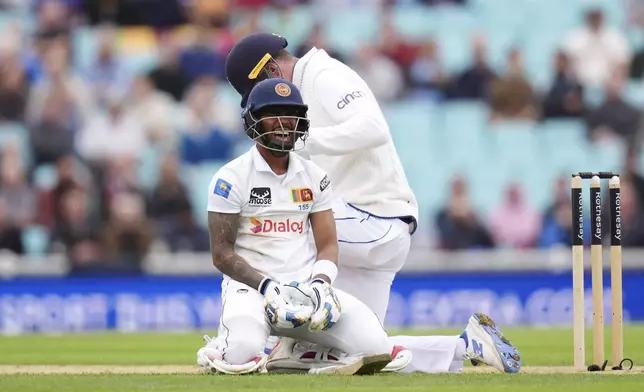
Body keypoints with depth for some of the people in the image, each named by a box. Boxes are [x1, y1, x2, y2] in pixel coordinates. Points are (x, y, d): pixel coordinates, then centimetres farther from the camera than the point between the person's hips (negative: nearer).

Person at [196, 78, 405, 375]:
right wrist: (268, 287, -19)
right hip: (251, 287, -4)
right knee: (242, 353, -37)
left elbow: (327, 245, 11)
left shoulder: (314, 177, 12)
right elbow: (222, 253, -6)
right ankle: (218, 350, 2)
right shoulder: (231, 178, -3)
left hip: (305, 287, 4)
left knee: (374, 349, -21)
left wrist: (320, 284, -11)